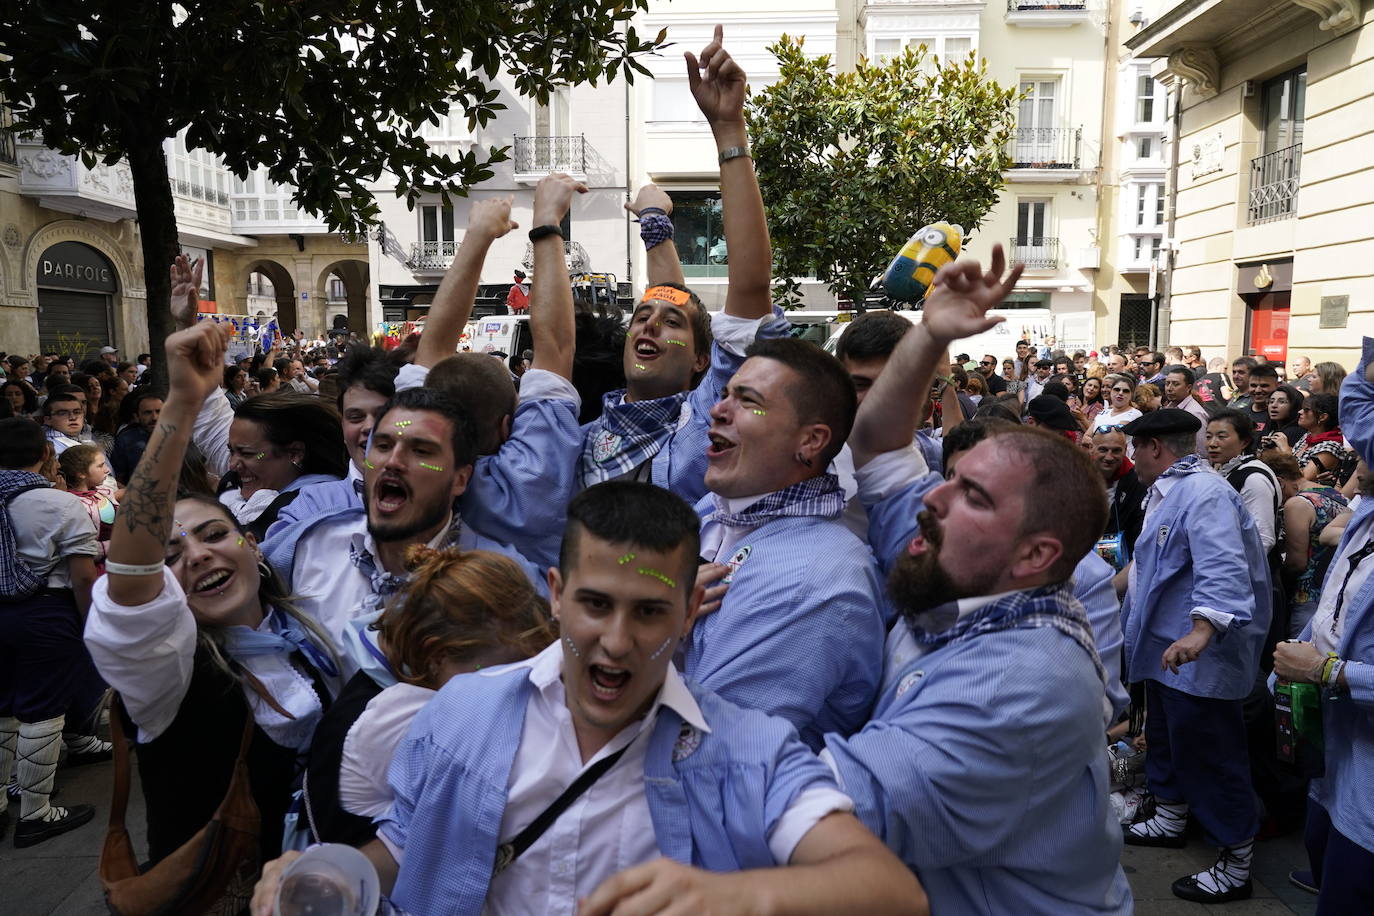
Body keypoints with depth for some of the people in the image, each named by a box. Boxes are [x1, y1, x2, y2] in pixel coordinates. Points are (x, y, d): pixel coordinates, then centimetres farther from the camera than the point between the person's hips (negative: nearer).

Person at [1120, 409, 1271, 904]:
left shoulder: (1205, 494, -22)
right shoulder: (1168, 491, 13)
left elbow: (1223, 570, -36)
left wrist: (1202, 631, -48)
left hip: (1200, 656, -11)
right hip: (1165, 649, 11)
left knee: (1209, 756, -2)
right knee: (1167, 737, 24)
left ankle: (1236, 865, 12)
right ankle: (1171, 819, 43)